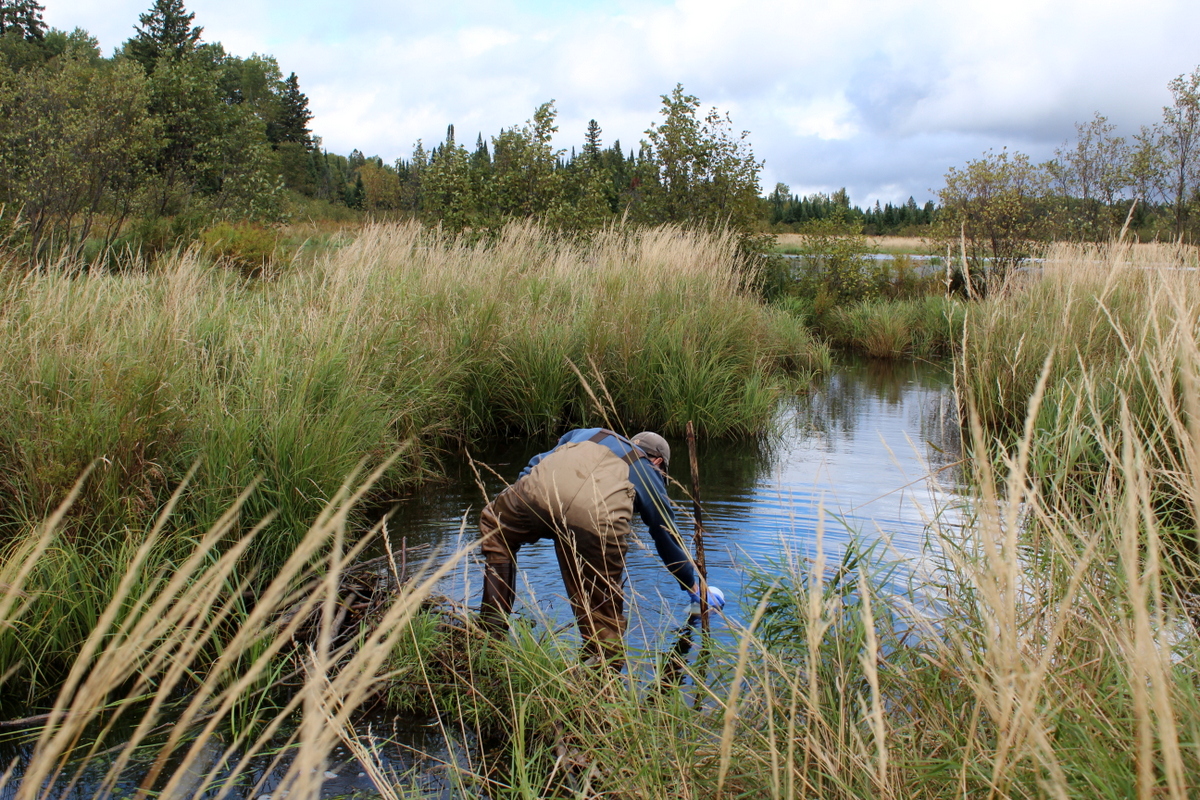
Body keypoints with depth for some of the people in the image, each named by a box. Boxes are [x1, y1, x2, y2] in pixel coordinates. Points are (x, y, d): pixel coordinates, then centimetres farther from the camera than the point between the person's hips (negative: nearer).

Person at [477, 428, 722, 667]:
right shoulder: (651, 477, 35)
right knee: (603, 610, 16)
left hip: (539, 492, 2)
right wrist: (694, 588, 58)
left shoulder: (587, 433, 41)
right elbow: (669, 540, 43)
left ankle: (492, 629, 27)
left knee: (495, 527, 31)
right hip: (599, 521, -2)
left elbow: (537, 463, 37)